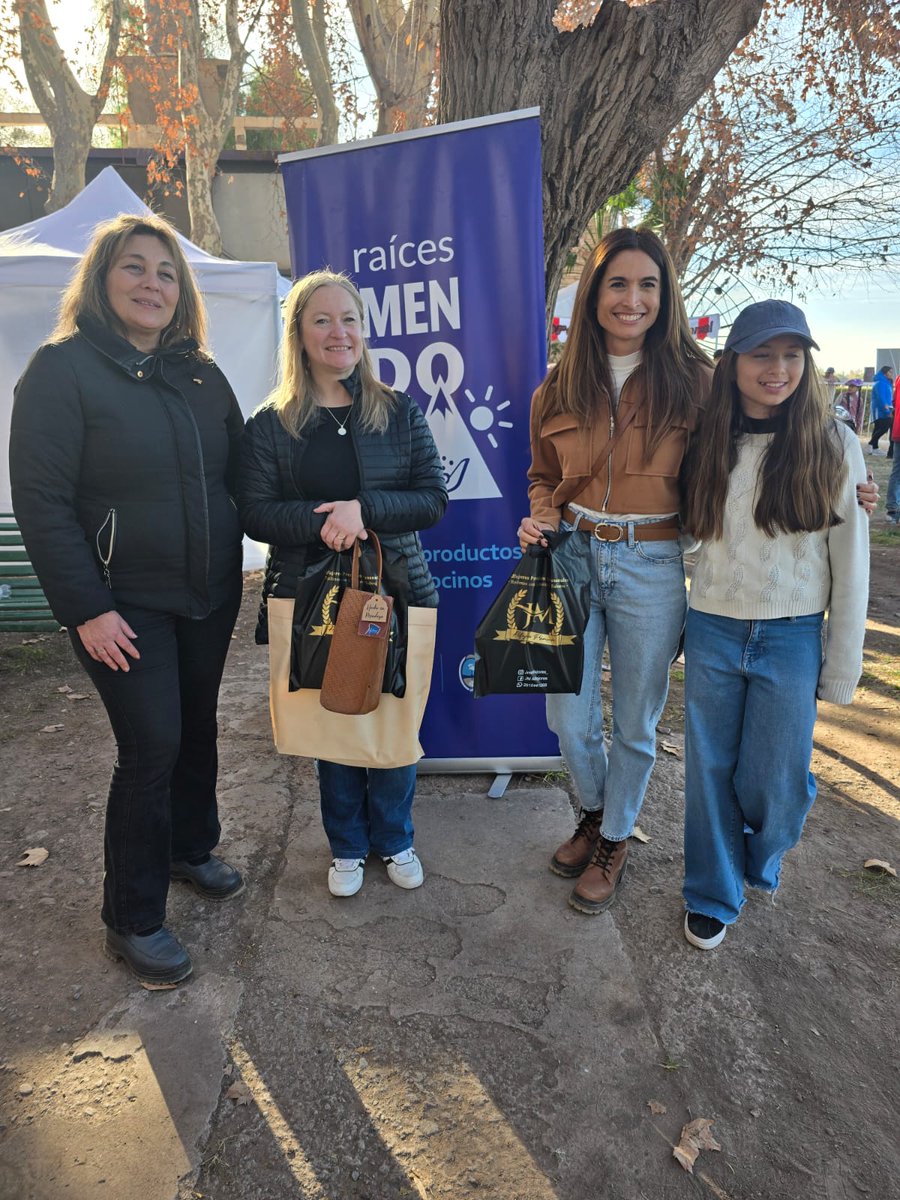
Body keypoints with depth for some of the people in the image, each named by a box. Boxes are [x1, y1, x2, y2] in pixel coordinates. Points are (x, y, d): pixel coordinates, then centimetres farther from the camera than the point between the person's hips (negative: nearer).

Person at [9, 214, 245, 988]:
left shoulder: (201, 373, 9)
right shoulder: (64, 368, -8)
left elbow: (238, 472, 12)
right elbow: (40, 499, -13)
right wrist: (86, 608, -17)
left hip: (209, 596, 6)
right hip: (125, 604, -6)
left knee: (197, 729, 16)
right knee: (151, 746, -4)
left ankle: (191, 849, 41)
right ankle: (132, 920, 16)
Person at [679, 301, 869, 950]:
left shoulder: (834, 445, -6)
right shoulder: (708, 444, 1)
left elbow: (851, 564, -3)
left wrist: (842, 667, -3)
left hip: (792, 639, -2)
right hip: (712, 631, 2)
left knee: (775, 781, 9)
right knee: (710, 771, 11)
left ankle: (759, 862, 43)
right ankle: (713, 895, 32)